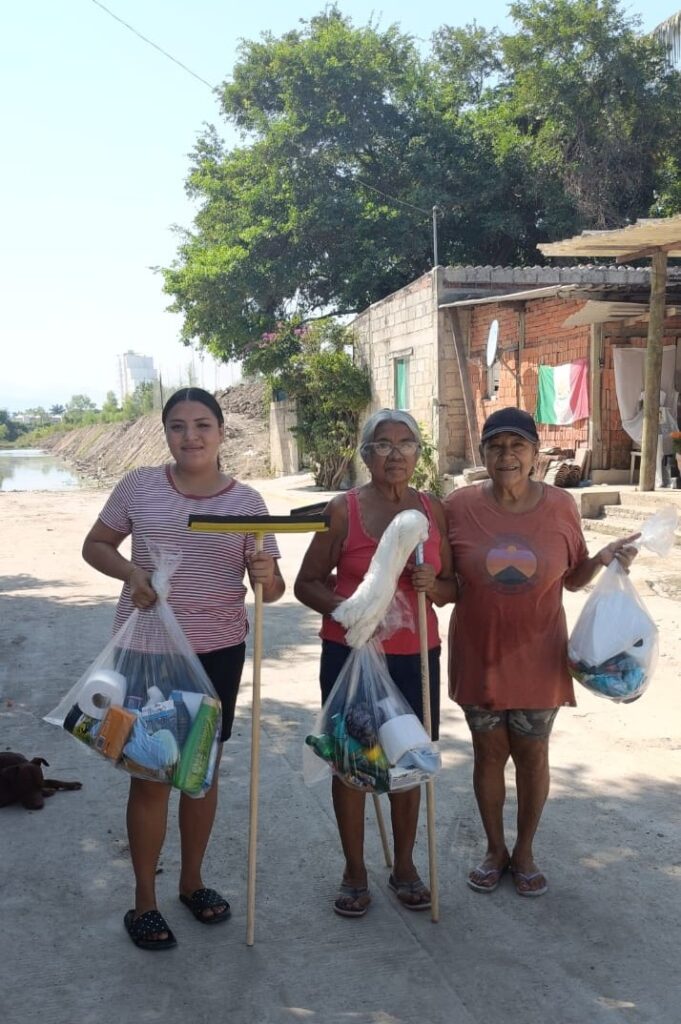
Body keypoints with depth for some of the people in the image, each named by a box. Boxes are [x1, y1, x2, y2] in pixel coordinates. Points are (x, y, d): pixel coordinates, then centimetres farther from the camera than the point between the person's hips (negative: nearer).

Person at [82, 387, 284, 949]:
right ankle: (144, 900, 24)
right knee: (151, 774, 6)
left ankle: (192, 881, 36)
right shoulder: (139, 486, -5)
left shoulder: (247, 500, -4)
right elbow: (96, 545, 7)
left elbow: (272, 590, -3)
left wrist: (265, 575, -27)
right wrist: (130, 571, -14)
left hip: (217, 652, 2)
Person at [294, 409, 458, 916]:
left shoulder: (434, 510, 3)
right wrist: (342, 607, -20)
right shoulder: (343, 509, -6)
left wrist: (432, 585, -14)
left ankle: (405, 867, 31)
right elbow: (307, 583, -2)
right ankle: (355, 873, 25)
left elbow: (453, 586, 9)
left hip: (415, 654, 2)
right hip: (349, 652, -2)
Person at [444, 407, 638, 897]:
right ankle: (495, 849, 35)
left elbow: (574, 579, 4)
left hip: (537, 659, 1)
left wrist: (603, 559, -14)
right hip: (479, 656, 0)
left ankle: (525, 851, 35)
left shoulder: (560, 506, -7)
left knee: (532, 755, 13)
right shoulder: (460, 507, -9)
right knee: (489, 753, 13)